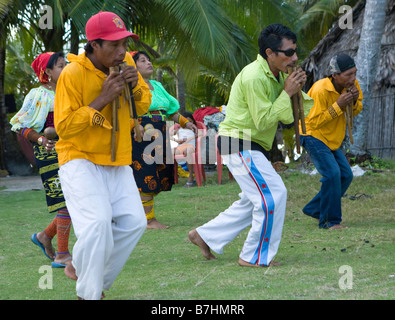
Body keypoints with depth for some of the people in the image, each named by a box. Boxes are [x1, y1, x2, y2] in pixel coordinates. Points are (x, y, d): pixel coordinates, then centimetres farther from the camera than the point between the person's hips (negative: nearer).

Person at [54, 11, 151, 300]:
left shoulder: (126, 63, 0)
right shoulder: (72, 74, -18)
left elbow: (145, 105, 12)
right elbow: (63, 127, -19)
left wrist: (136, 87, -11)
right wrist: (102, 99, -25)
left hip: (117, 162, 7)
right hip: (81, 160, -6)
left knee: (134, 222, -2)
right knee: (98, 222, -22)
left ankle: (81, 268, 14)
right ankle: (89, 295, -7)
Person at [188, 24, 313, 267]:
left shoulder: (277, 75, 9)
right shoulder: (254, 78, -22)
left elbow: (287, 117, 10)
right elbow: (263, 121, -23)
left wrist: (297, 90, -7)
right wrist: (287, 93, -20)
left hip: (251, 148, 10)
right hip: (240, 145, -10)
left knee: (253, 200, 18)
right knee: (272, 195, -12)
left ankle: (206, 236, 25)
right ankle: (256, 257, -1)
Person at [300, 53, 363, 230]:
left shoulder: (352, 84, -6)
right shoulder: (320, 90, -27)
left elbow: (357, 110, 7)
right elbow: (314, 122, -25)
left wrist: (355, 101, -17)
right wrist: (338, 106, -31)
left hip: (332, 140, 8)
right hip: (313, 135, -8)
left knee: (346, 175, 4)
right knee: (332, 173, -21)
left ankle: (314, 209, 18)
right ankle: (330, 221, -12)